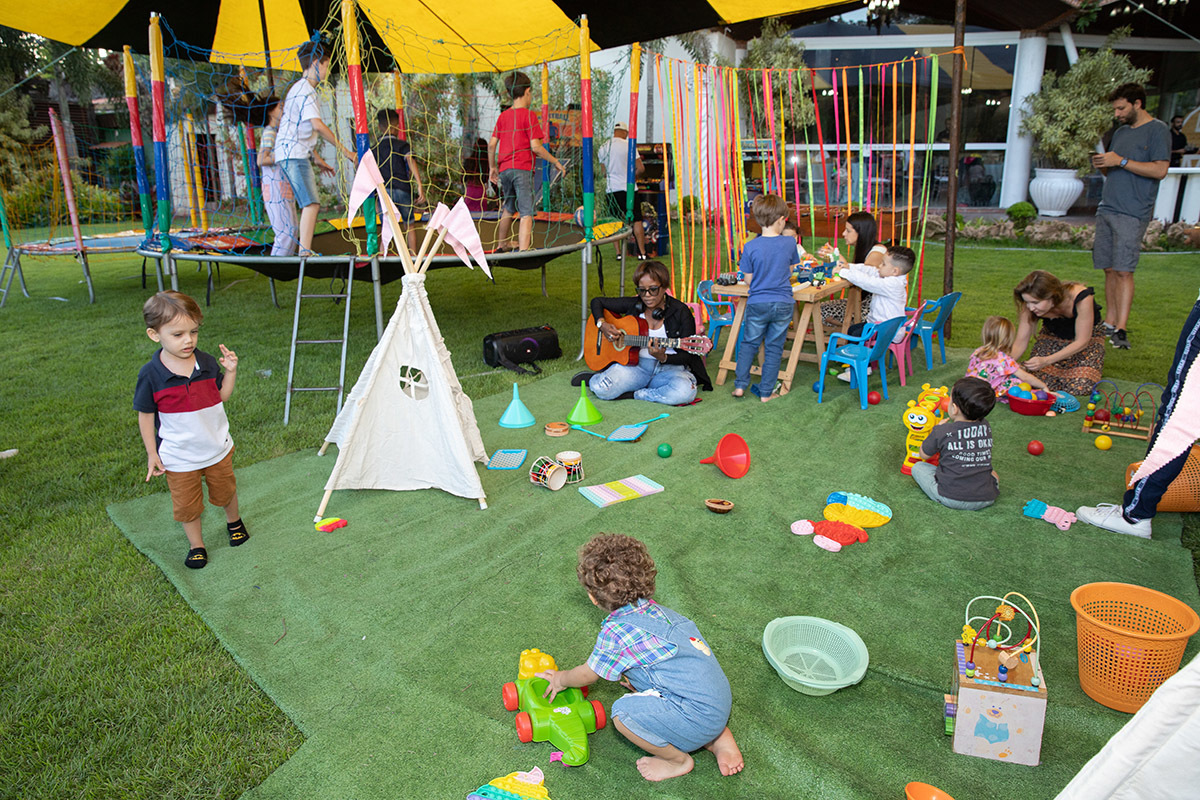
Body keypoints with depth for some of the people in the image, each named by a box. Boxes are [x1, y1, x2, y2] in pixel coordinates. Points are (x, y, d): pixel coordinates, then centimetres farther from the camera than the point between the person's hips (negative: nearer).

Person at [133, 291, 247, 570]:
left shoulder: (207, 362, -9)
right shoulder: (151, 375, -18)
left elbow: (221, 396, 3)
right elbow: (145, 415, -7)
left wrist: (230, 371, -12)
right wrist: (152, 453, -6)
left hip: (218, 448, 2)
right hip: (179, 457, -2)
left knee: (225, 491, 21)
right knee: (187, 504, 12)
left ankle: (234, 521, 50)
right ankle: (196, 545, 34)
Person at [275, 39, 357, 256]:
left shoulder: (300, 89, 24)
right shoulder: (305, 90, -10)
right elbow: (318, 125, -22)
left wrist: (318, 160, 27)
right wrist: (345, 150, -19)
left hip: (297, 154, 11)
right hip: (293, 154, -11)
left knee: (310, 205, 12)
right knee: (311, 203, -19)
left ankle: (304, 253, 14)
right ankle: (305, 252, -24)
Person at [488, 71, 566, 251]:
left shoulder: (503, 116, 12)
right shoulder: (529, 115, -5)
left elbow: (491, 144, 9)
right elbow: (535, 146, -11)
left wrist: (492, 168, 20)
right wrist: (555, 161, -2)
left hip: (504, 169, 7)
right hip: (522, 169, -7)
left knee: (508, 208, 23)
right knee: (526, 213, -9)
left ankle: (501, 246, 34)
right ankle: (523, 251, -20)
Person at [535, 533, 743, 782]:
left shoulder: (616, 630, -14)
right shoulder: (656, 610, 8)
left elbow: (588, 675, 4)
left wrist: (561, 679, 23)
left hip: (698, 715, -9)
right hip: (723, 698, 9)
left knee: (623, 712, -17)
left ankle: (678, 760, 8)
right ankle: (721, 739, 20)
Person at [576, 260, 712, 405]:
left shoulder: (681, 312, -7)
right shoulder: (634, 305, 2)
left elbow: (687, 356, -8)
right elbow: (597, 301, 15)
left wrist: (663, 358, -27)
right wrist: (602, 324, -4)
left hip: (670, 367, -1)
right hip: (636, 364, 1)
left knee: (685, 391, -37)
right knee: (601, 390, -27)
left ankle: (631, 393, -16)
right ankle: (596, 379, 11)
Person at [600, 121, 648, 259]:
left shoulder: (603, 148, 5)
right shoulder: (628, 145, -4)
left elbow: (604, 172, 12)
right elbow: (641, 168, -6)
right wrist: (633, 176, 12)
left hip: (611, 189, 3)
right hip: (628, 188, -3)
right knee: (637, 220, 3)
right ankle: (642, 253, 2)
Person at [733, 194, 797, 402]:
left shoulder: (751, 247, -11)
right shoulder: (790, 243, -5)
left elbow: (748, 280, -4)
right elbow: (790, 272, 9)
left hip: (758, 303, -1)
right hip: (783, 304, 1)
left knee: (748, 343, 16)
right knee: (774, 348, 9)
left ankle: (740, 385, 16)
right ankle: (766, 392, 14)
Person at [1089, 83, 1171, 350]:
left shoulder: (1157, 130, -2)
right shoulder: (1120, 132, 21)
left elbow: (1160, 170, -11)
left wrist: (1121, 161, -13)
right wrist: (1102, 164, 5)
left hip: (1132, 214, -7)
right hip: (1106, 209, 7)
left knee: (1124, 271, -12)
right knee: (1109, 269, 6)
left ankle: (1121, 330, -13)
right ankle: (1110, 323, 11)